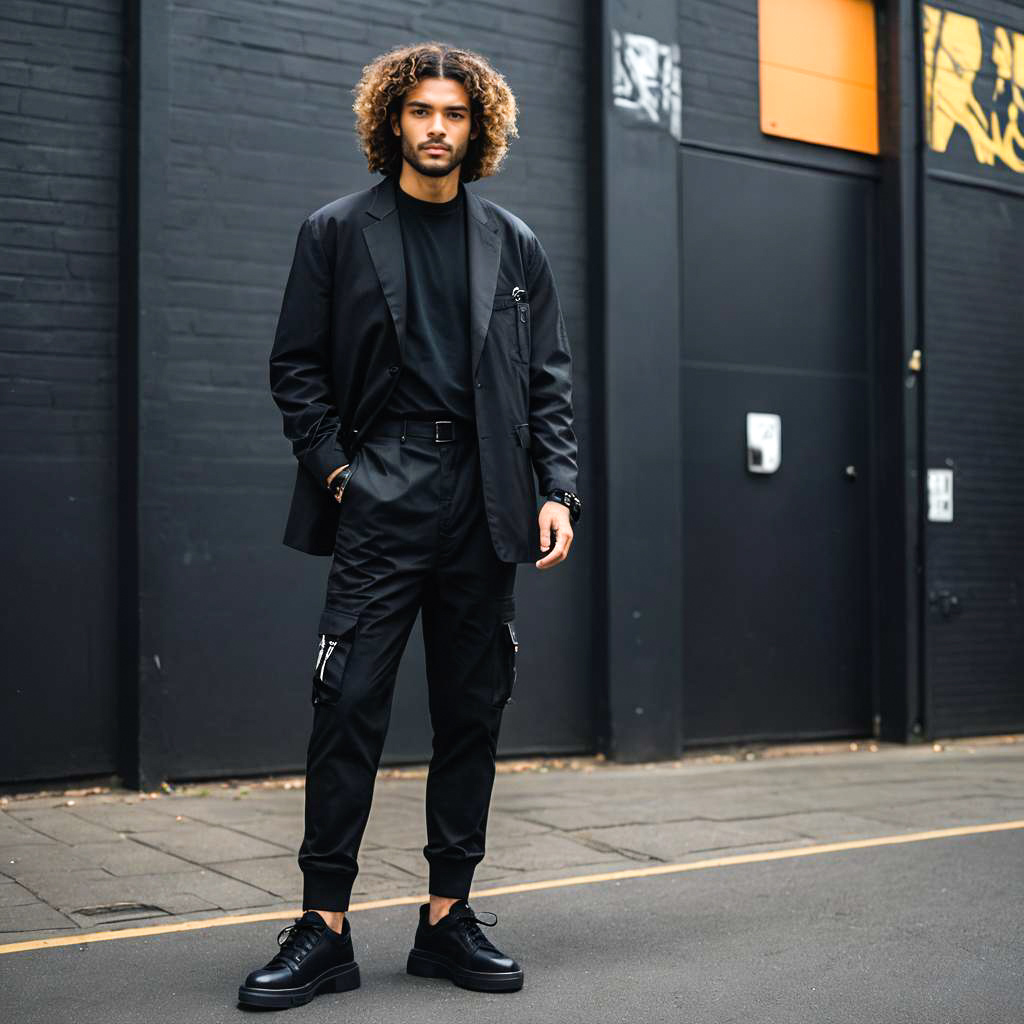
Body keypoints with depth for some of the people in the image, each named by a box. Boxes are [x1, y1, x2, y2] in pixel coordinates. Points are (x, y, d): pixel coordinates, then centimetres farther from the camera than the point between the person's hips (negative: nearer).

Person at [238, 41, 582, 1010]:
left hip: (484, 507, 3)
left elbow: (548, 382, 11)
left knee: (472, 711, 6)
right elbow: (296, 366, 6)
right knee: (349, 706, -7)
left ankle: (448, 915, 17)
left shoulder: (514, 246, 13)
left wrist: (557, 491, 1)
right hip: (381, 499, -2)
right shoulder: (336, 232, 8)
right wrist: (334, 466, -6)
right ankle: (324, 926, 3)